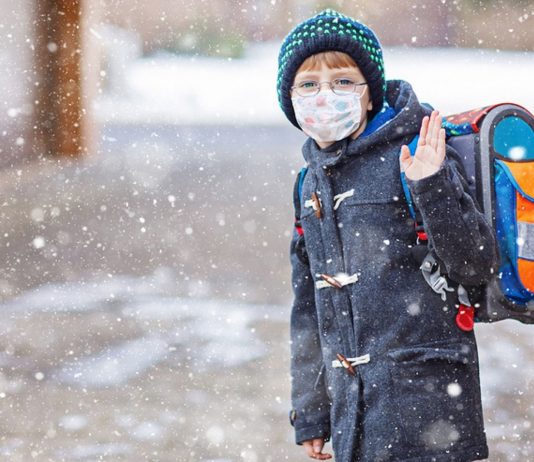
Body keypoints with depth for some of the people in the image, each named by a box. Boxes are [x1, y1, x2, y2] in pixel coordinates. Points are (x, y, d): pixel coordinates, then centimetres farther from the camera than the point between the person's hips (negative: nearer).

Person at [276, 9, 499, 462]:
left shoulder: (411, 156, -7)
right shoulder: (310, 185, 13)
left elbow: (476, 265, -11)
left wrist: (433, 189, -24)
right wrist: (309, 410, 18)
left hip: (426, 392, -6)